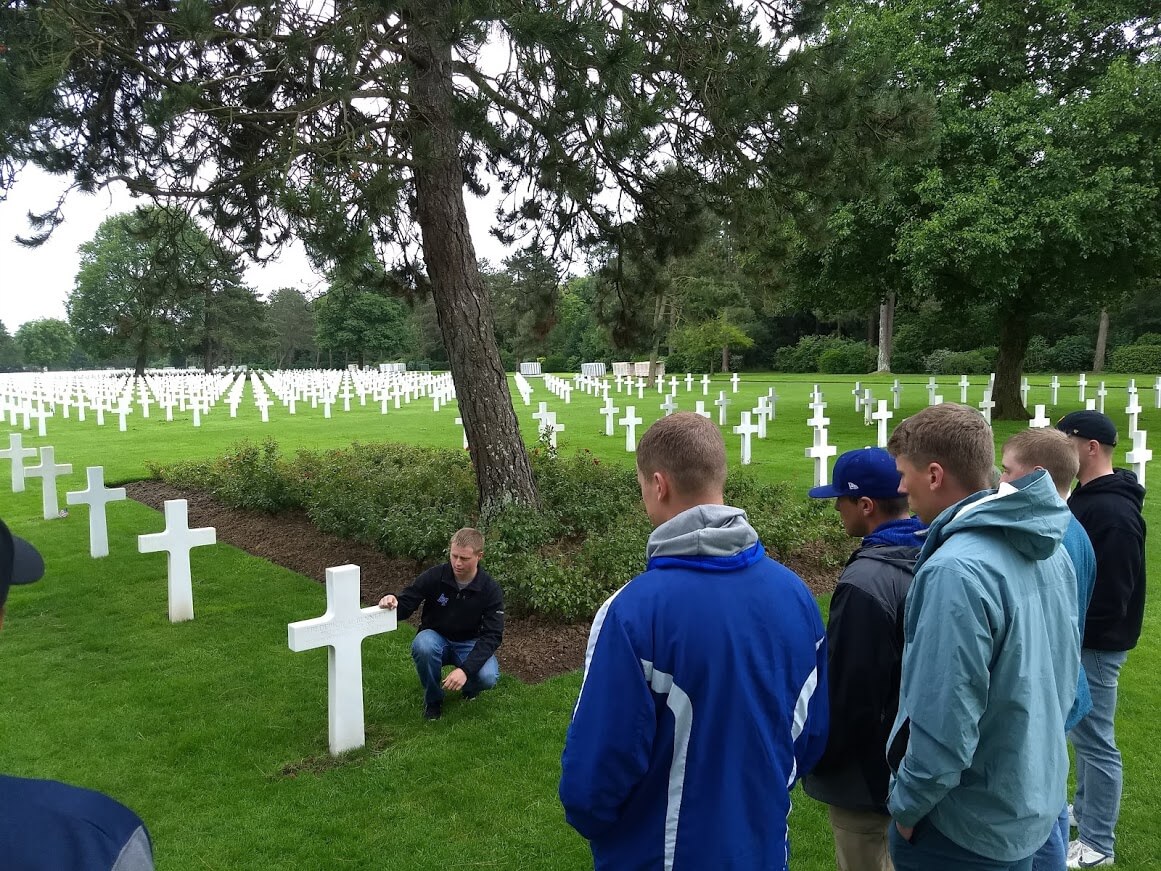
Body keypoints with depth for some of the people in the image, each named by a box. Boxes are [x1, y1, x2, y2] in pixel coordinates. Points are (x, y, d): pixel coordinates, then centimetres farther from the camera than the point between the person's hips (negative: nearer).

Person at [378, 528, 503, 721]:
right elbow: (405, 607, -13)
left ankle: (470, 687, 9)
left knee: (488, 677, -31)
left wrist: (466, 669, -36)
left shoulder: (490, 589, -18)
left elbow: (492, 636, -22)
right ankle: (433, 699, -7)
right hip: (436, 638, 1)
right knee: (423, 645, -36)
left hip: (469, 644, 0)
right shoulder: (434, 576, -17)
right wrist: (393, 603, -39)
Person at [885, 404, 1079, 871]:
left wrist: (906, 807, -12)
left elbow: (944, 725, -28)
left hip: (967, 829, -8)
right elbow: (1064, 666, 9)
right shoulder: (1049, 549, -2)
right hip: (1037, 802, 8)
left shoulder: (956, 572, -30)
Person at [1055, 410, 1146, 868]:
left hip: (1095, 643, -10)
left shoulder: (1113, 512, -24)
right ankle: (1084, 810, 38)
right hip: (1077, 637, 10)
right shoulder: (1085, 496, 8)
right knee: (1083, 733, 22)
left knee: (1095, 740, 2)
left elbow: (1110, 593, -25)